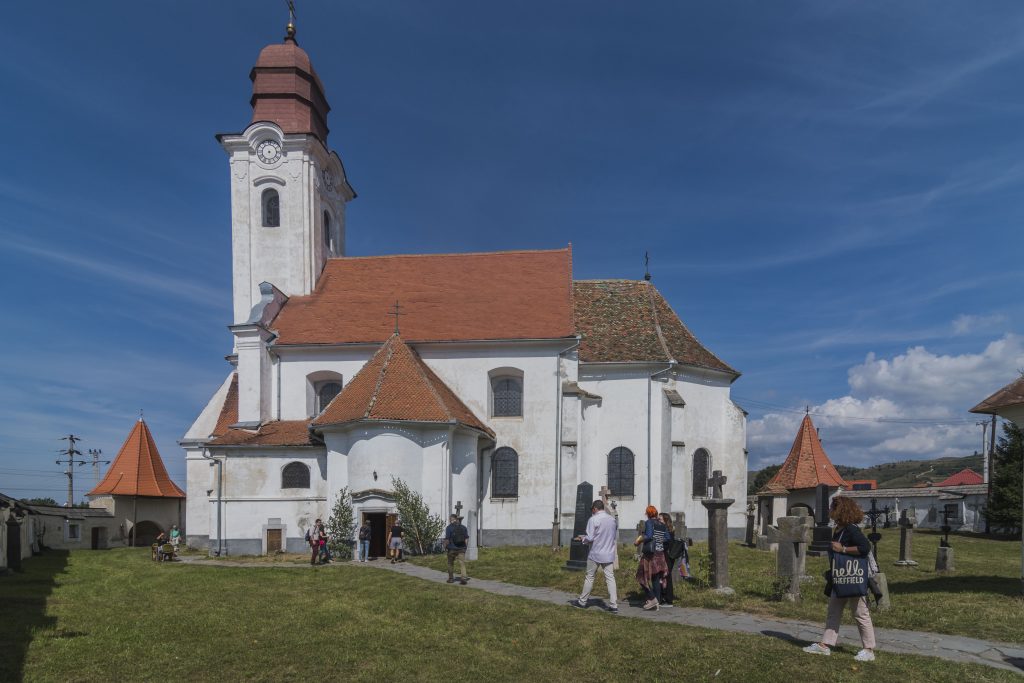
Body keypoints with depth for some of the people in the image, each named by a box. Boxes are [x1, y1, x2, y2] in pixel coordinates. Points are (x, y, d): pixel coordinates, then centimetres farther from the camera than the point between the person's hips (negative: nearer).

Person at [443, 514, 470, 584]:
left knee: (450, 564, 15)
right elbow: (467, 538, 4)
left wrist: (445, 547, 2)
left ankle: (451, 578, 23)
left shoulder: (449, 527, -8)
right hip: (461, 549, 2)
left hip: (452, 549, -2)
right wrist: (465, 547, 12)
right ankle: (463, 577, -17)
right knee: (462, 563, -1)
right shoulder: (463, 527, 5)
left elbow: (447, 539, -12)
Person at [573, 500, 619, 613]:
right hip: (609, 554, 4)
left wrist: (582, 539, 4)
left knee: (590, 577, 9)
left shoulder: (593, 519, -13)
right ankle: (613, 605, -1)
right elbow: (616, 537, 13)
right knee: (610, 578, 4)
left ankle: (582, 601, 22)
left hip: (595, 554, -4)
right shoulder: (613, 519, 4)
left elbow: (589, 538, -15)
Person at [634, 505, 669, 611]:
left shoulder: (648, 523, -9)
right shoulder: (663, 525, 9)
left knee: (642, 577, 3)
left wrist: (639, 540, -8)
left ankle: (652, 598, -7)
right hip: (660, 554, 7)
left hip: (650, 554, -6)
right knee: (657, 579, 10)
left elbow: (649, 536, -22)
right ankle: (657, 603, 11)